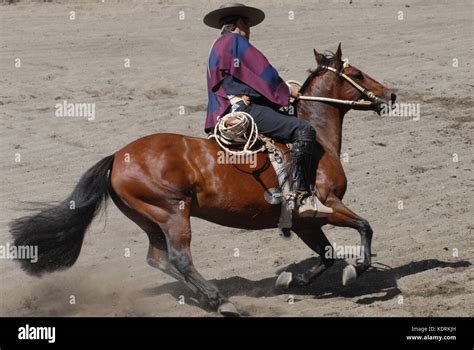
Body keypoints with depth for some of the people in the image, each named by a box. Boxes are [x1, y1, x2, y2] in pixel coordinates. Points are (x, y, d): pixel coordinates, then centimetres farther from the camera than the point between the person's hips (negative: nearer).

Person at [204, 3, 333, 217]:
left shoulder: (217, 47, 28)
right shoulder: (235, 41, -2)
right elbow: (263, 72, -5)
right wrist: (287, 91, 7)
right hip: (243, 109, -11)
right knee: (303, 131, -19)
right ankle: (301, 194, -29)